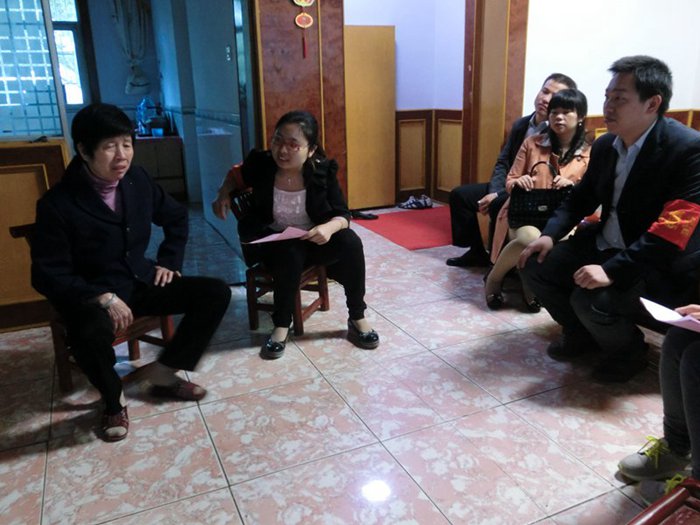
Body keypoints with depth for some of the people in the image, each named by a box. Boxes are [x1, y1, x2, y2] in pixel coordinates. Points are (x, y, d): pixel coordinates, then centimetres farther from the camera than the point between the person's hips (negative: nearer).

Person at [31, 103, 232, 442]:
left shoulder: (138, 180, -2)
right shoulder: (57, 204, -18)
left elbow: (177, 217, 16)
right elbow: (48, 275, -16)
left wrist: (169, 261, 5)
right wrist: (103, 298, -27)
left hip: (141, 283, 6)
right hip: (92, 295, -5)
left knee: (216, 293, -9)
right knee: (91, 332, -40)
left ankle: (163, 373, 5)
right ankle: (114, 400, -5)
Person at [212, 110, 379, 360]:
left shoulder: (322, 171, -15)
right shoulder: (260, 164, -14)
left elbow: (343, 215, -12)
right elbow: (236, 175, 10)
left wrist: (330, 227, -35)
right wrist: (223, 194, -10)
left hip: (313, 240, 2)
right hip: (273, 244, -1)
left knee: (350, 243, -25)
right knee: (290, 255, -36)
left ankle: (357, 319, -10)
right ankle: (282, 326, -18)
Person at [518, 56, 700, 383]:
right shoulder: (605, 144, 2)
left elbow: (672, 232, -29)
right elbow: (582, 197, 15)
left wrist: (612, 270, -35)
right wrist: (550, 234, -3)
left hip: (660, 265, -7)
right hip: (604, 246, 8)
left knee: (591, 300, -29)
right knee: (536, 265, -2)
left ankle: (628, 351, 6)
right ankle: (580, 333, 21)